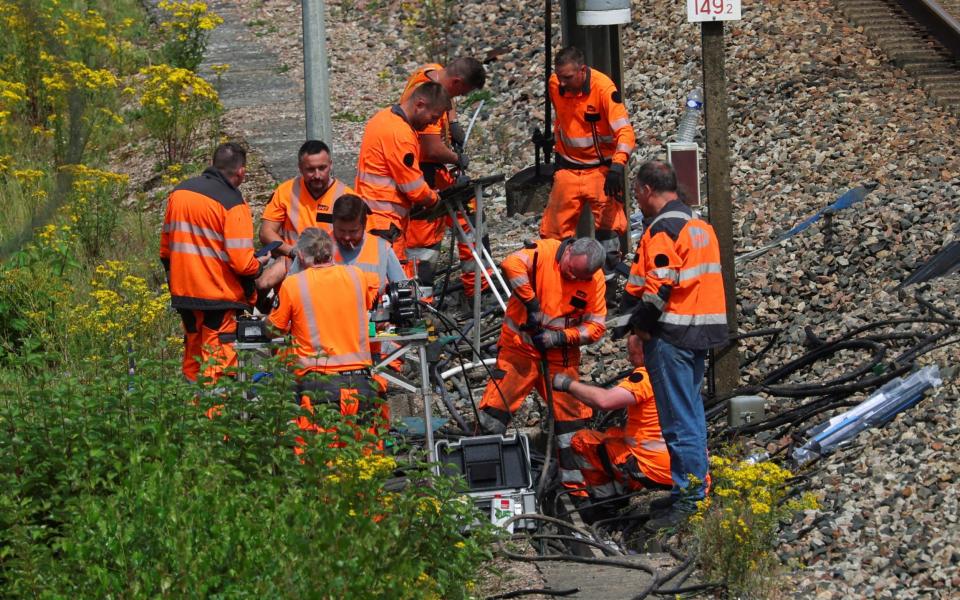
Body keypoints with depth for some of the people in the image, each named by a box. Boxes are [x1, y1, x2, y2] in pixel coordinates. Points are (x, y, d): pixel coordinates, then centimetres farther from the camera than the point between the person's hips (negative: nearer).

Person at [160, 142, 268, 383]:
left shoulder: (178, 193, 7)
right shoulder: (233, 205, -14)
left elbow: (165, 249, 15)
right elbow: (241, 263, -17)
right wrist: (259, 265, 4)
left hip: (182, 293, 6)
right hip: (220, 299, -6)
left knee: (192, 366, 15)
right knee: (219, 368, -3)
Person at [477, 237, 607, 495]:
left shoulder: (595, 280, -5)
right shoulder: (543, 252, -14)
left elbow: (596, 326, -3)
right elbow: (512, 264, -34)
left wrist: (561, 337, -16)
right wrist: (532, 304, -31)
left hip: (560, 355, 3)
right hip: (520, 346, -2)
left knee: (571, 416, 2)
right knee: (495, 408, -5)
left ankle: (574, 481, 11)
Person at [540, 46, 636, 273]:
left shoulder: (603, 88, -21)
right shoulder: (554, 84, -4)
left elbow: (624, 130, -25)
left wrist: (617, 166, -36)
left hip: (601, 167, -5)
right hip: (568, 167, 5)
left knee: (608, 225, -12)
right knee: (555, 229, 3)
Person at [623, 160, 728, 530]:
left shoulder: (662, 229, -14)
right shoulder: (700, 226, 16)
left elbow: (659, 286, -21)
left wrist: (639, 323, -10)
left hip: (671, 334, -10)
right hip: (702, 331, 10)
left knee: (678, 422, -7)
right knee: (691, 414, 17)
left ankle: (688, 500, -7)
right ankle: (695, 489, 24)